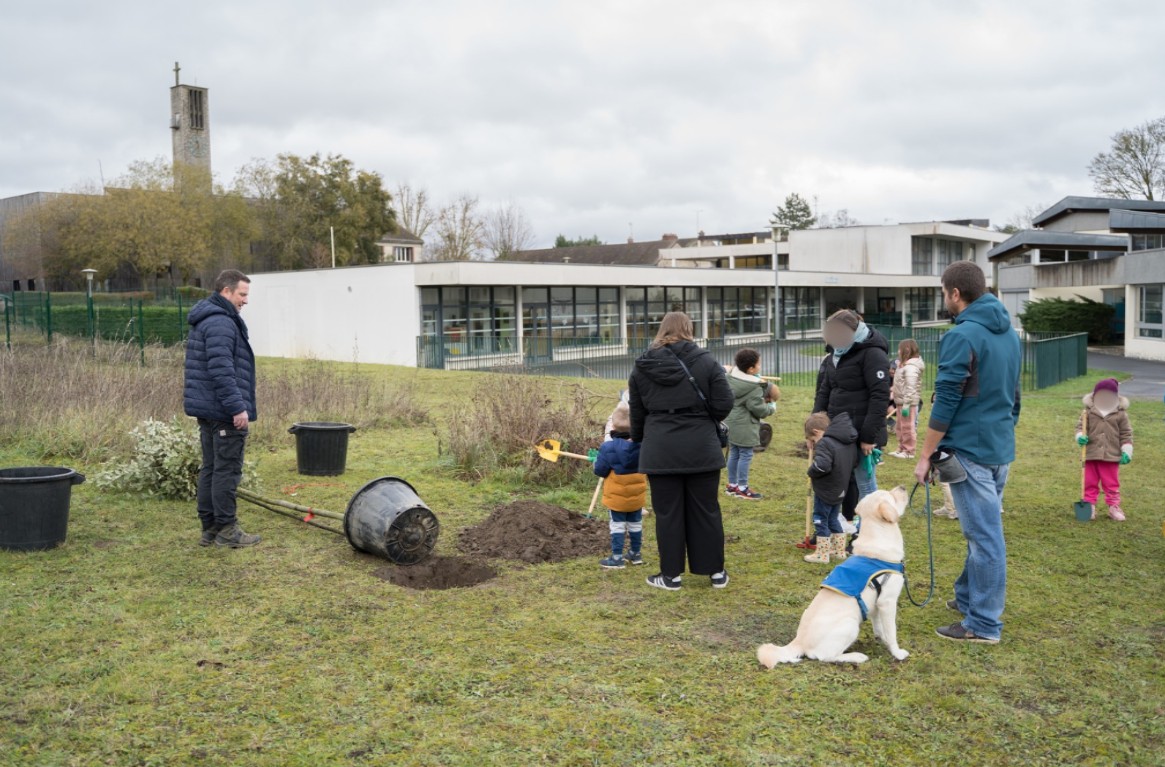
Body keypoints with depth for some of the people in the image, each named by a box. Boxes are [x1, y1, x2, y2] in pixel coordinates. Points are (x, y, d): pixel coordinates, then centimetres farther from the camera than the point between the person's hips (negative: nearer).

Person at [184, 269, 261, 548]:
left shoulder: (203, 321, 19)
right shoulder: (221, 323, -16)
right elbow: (222, 370, -24)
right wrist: (237, 407, -22)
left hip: (207, 410, 11)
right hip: (225, 412, -11)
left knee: (210, 468, 13)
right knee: (227, 470, -5)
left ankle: (210, 528, 18)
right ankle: (226, 529, 0)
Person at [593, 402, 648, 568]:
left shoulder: (608, 448, -19)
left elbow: (600, 470, -14)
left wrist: (597, 461, 6)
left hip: (616, 497, -4)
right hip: (636, 496, 4)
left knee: (617, 525, 3)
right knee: (635, 524, 16)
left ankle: (617, 558, 3)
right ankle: (635, 553, 28)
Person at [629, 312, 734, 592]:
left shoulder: (642, 367, 5)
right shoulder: (706, 363, -2)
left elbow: (637, 413, 12)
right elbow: (724, 404, -5)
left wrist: (638, 441, 29)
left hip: (659, 450, 0)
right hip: (701, 449, 0)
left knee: (668, 513, 7)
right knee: (706, 511, 9)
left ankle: (671, 574, 13)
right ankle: (716, 572, 18)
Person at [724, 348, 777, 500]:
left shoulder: (731, 377, 2)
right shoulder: (753, 388, -21)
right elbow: (758, 409, -18)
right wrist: (771, 408, 3)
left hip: (731, 423, 9)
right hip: (744, 427, -9)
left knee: (734, 454, 17)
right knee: (745, 456, 1)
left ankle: (732, 485, 26)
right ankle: (742, 488, 6)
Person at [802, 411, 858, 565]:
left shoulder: (824, 443, -23)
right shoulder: (850, 442, 5)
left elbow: (822, 465, -36)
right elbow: (854, 462, 15)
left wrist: (811, 472, -18)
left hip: (825, 492, -8)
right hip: (840, 490, 8)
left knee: (821, 520, 5)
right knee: (833, 519, 21)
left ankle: (822, 554, 11)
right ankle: (839, 551, 28)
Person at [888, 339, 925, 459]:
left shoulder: (911, 367, -19)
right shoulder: (904, 365, 15)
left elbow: (910, 387, -24)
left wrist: (906, 404, -26)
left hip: (908, 403, -11)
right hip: (900, 402, 11)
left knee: (907, 427, -2)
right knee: (899, 427, 19)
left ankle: (908, 451, 6)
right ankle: (902, 449, 29)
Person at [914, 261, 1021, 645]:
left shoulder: (962, 336, -16)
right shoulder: (1009, 333, 11)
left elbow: (946, 402, -16)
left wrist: (926, 455, -10)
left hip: (970, 450, -8)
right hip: (1001, 449, 9)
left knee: (984, 535, -4)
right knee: (983, 530, 19)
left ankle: (984, 624, 4)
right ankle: (969, 596, 33)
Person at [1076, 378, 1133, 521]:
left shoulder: (1121, 415, 0)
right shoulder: (1088, 412, -1)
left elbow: (1126, 434, 3)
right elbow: (1080, 426, 3)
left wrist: (1126, 451, -3)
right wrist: (1080, 437, -18)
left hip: (1112, 456, -1)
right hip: (1091, 455, 1)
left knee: (1112, 484, 8)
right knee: (1090, 483, 8)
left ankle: (1114, 507, 17)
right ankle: (1090, 507, 17)